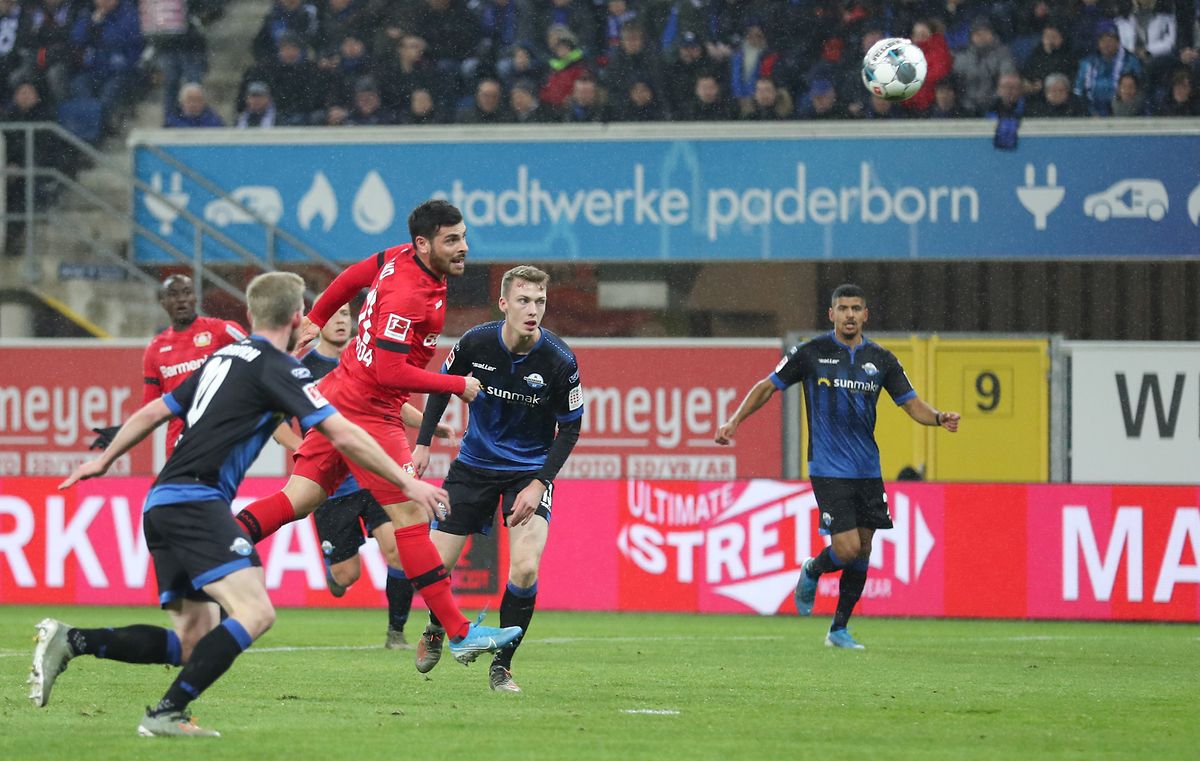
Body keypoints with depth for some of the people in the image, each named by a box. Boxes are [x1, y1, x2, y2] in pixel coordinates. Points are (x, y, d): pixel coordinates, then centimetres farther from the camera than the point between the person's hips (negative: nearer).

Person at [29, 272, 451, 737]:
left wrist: (104, 460, 42)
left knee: (193, 641, 7)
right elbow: (343, 437, -10)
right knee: (256, 612, -20)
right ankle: (167, 714, -24)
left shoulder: (224, 358, 21)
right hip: (195, 502, -9)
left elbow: (154, 412, 29)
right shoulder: (277, 367, -4)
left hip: (161, 506, 9)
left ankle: (70, 642, 0)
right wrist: (407, 484, -4)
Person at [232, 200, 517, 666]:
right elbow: (390, 372, -27)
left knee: (299, 499, 8)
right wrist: (457, 386, -19)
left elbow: (352, 278, 23)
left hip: (339, 398, 10)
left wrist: (316, 320, 38)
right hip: (366, 412, -10)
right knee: (410, 516, -8)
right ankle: (460, 635, -7)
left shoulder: (400, 259, 5)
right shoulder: (406, 295, -24)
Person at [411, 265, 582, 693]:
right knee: (436, 563, 0)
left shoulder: (559, 361, -20)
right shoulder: (476, 343, -15)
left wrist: (538, 484, -17)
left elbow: (570, 428, -8)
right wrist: (424, 442, 0)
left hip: (530, 471, -2)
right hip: (475, 464, 2)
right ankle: (436, 631, 35)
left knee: (526, 568, -21)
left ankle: (501, 666, -2)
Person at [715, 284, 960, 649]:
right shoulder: (811, 353, -3)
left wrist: (939, 418, -12)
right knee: (848, 548, -15)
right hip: (829, 469, -4)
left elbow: (912, 403, 8)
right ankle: (812, 571, 19)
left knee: (862, 553, 5)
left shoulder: (881, 359, 6)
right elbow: (768, 386, 6)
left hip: (867, 470, 4)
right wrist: (735, 420, -3)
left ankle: (839, 629, 18)